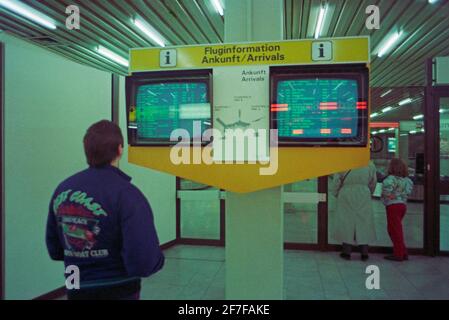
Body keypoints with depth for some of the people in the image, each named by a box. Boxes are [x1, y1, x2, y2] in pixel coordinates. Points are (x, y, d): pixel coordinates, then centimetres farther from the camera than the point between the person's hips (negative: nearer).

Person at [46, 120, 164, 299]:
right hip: (119, 291, -5)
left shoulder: (62, 189, -4)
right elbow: (144, 262, -28)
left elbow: (54, 249, 6)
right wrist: (159, 259, -8)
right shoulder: (126, 193, -22)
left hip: (76, 290, 5)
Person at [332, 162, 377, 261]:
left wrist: (336, 194, 13)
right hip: (363, 197, 2)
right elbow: (373, 183, 9)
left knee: (346, 223, 5)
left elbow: (336, 181, -3)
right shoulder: (370, 164, 0)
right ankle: (364, 253, 13)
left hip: (346, 197, -2)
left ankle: (347, 252, 9)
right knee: (363, 223, 8)